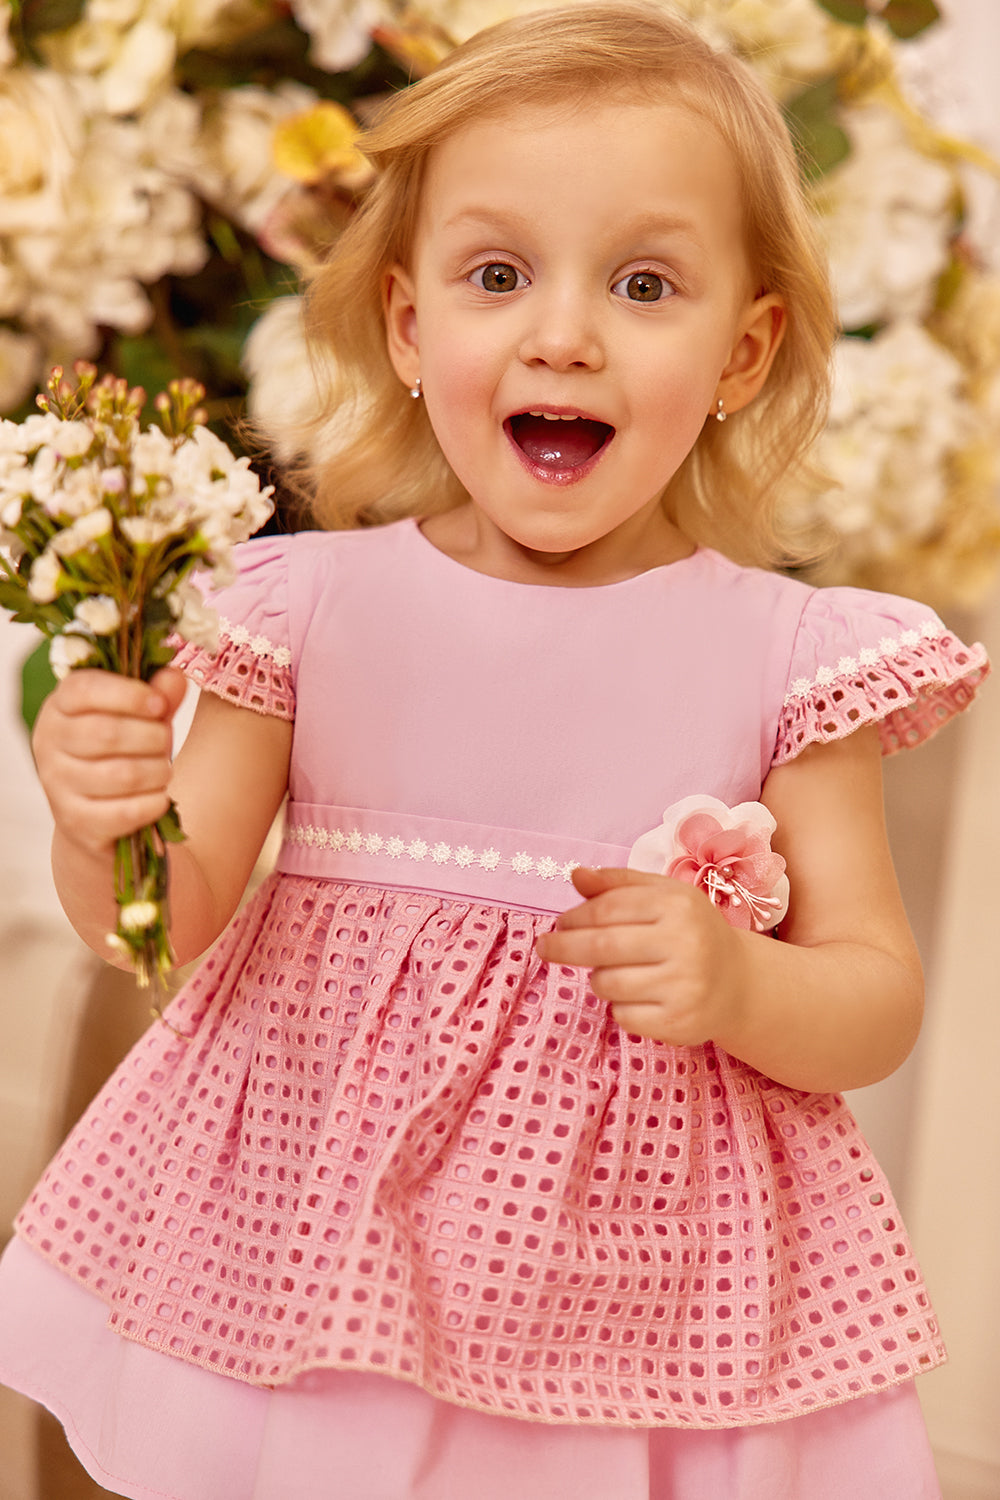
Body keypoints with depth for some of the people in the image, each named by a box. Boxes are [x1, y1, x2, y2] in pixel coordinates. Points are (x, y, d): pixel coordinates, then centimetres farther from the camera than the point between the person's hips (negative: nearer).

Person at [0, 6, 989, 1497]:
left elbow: (879, 1005, -1)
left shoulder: (784, 652, -6)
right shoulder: (314, 600, -4)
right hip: (307, 1243, 1)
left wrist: (741, 987, -21)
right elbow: (171, 920, -3)